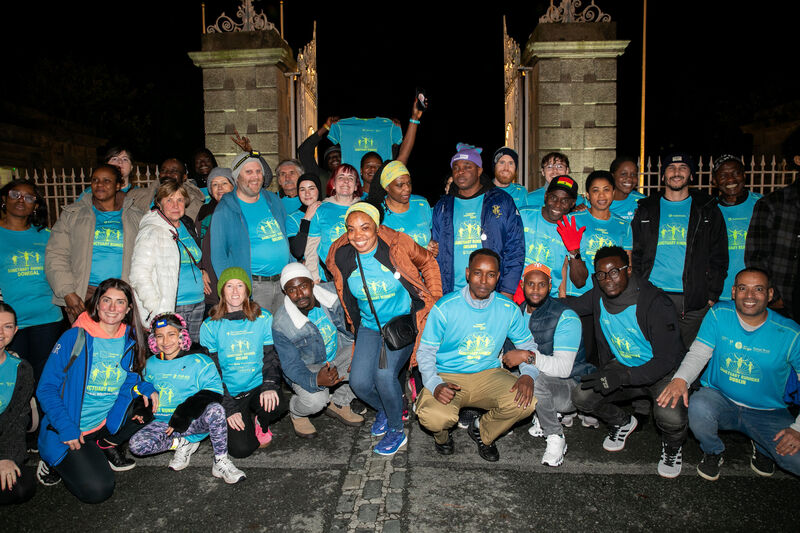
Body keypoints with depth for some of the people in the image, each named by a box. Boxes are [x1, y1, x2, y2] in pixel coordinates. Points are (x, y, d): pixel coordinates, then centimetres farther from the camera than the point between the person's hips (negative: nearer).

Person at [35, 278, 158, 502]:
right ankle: (55, 461, 10)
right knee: (96, 490, -20)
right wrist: (66, 429, -21)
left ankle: (107, 444, 6)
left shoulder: (130, 340, 0)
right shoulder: (74, 338, -13)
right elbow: (46, 389, -11)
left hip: (109, 422, 5)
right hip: (70, 432, -5)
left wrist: (144, 388, -12)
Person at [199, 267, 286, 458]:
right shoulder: (210, 326, 0)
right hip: (228, 393, -1)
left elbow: (271, 357, 1)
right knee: (241, 449, -18)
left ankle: (261, 424, 4)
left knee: (276, 405, -32)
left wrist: (269, 385, -19)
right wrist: (228, 408, -10)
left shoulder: (264, 319, 2)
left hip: (257, 387, 1)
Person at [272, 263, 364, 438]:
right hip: (307, 367, -4)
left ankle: (338, 403, 2)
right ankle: (296, 411, 8)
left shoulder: (332, 292, -19)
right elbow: (291, 366, -22)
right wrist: (316, 380, -43)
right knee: (315, 400, -34)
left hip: (338, 354, 4)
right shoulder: (281, 325, -27)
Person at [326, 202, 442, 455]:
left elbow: (428, 263, 1)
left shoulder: (397, 245, -17)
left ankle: (397, 431, 7)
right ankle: (384, 409, 27)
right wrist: (355, 323, 17)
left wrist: (434, 301, 0)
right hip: (369, 327, 4)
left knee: (384, 374, -21)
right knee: (359, 381, -10)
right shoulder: (340, 256, -8)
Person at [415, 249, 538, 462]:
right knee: (434, 417, -32)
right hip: (447, 376, -2)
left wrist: (528, 374, -13)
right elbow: (425, 351, -7)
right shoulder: (445, 307, -12)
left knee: (526, 402, -24)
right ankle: (442, 434, 12)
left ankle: (483, 432, 9)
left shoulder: (509, 309, -3)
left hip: (489, 374, 3)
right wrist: (435, 384, -25)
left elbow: (528, 345, 9)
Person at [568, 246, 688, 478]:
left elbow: (666, 360, -26)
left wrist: (622, 377, -37)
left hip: (662, 372, -5)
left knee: (670, 416, -33)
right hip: (621, 366, 5)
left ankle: (673, 445, 7)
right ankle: (622, 423, 18)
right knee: (581, 396, -16)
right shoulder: (598, 296, -8)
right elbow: (568, 306, 12)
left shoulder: (657, 304, -25)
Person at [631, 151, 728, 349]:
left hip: (694, 301, 0)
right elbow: (636, 255, 10)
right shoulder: (646, 210, 11)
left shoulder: (708, 211, 10)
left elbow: (719, 258, 8)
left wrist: (712, 296, -1)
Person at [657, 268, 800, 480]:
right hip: (719, 397, 0)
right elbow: (698, 353, -13)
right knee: (697, 407, -34)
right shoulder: (719, 315, -7)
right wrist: (680, 379, -33)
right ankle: (713, 452, 2)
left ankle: (762, 447, 17)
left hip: (767, 413, 0)